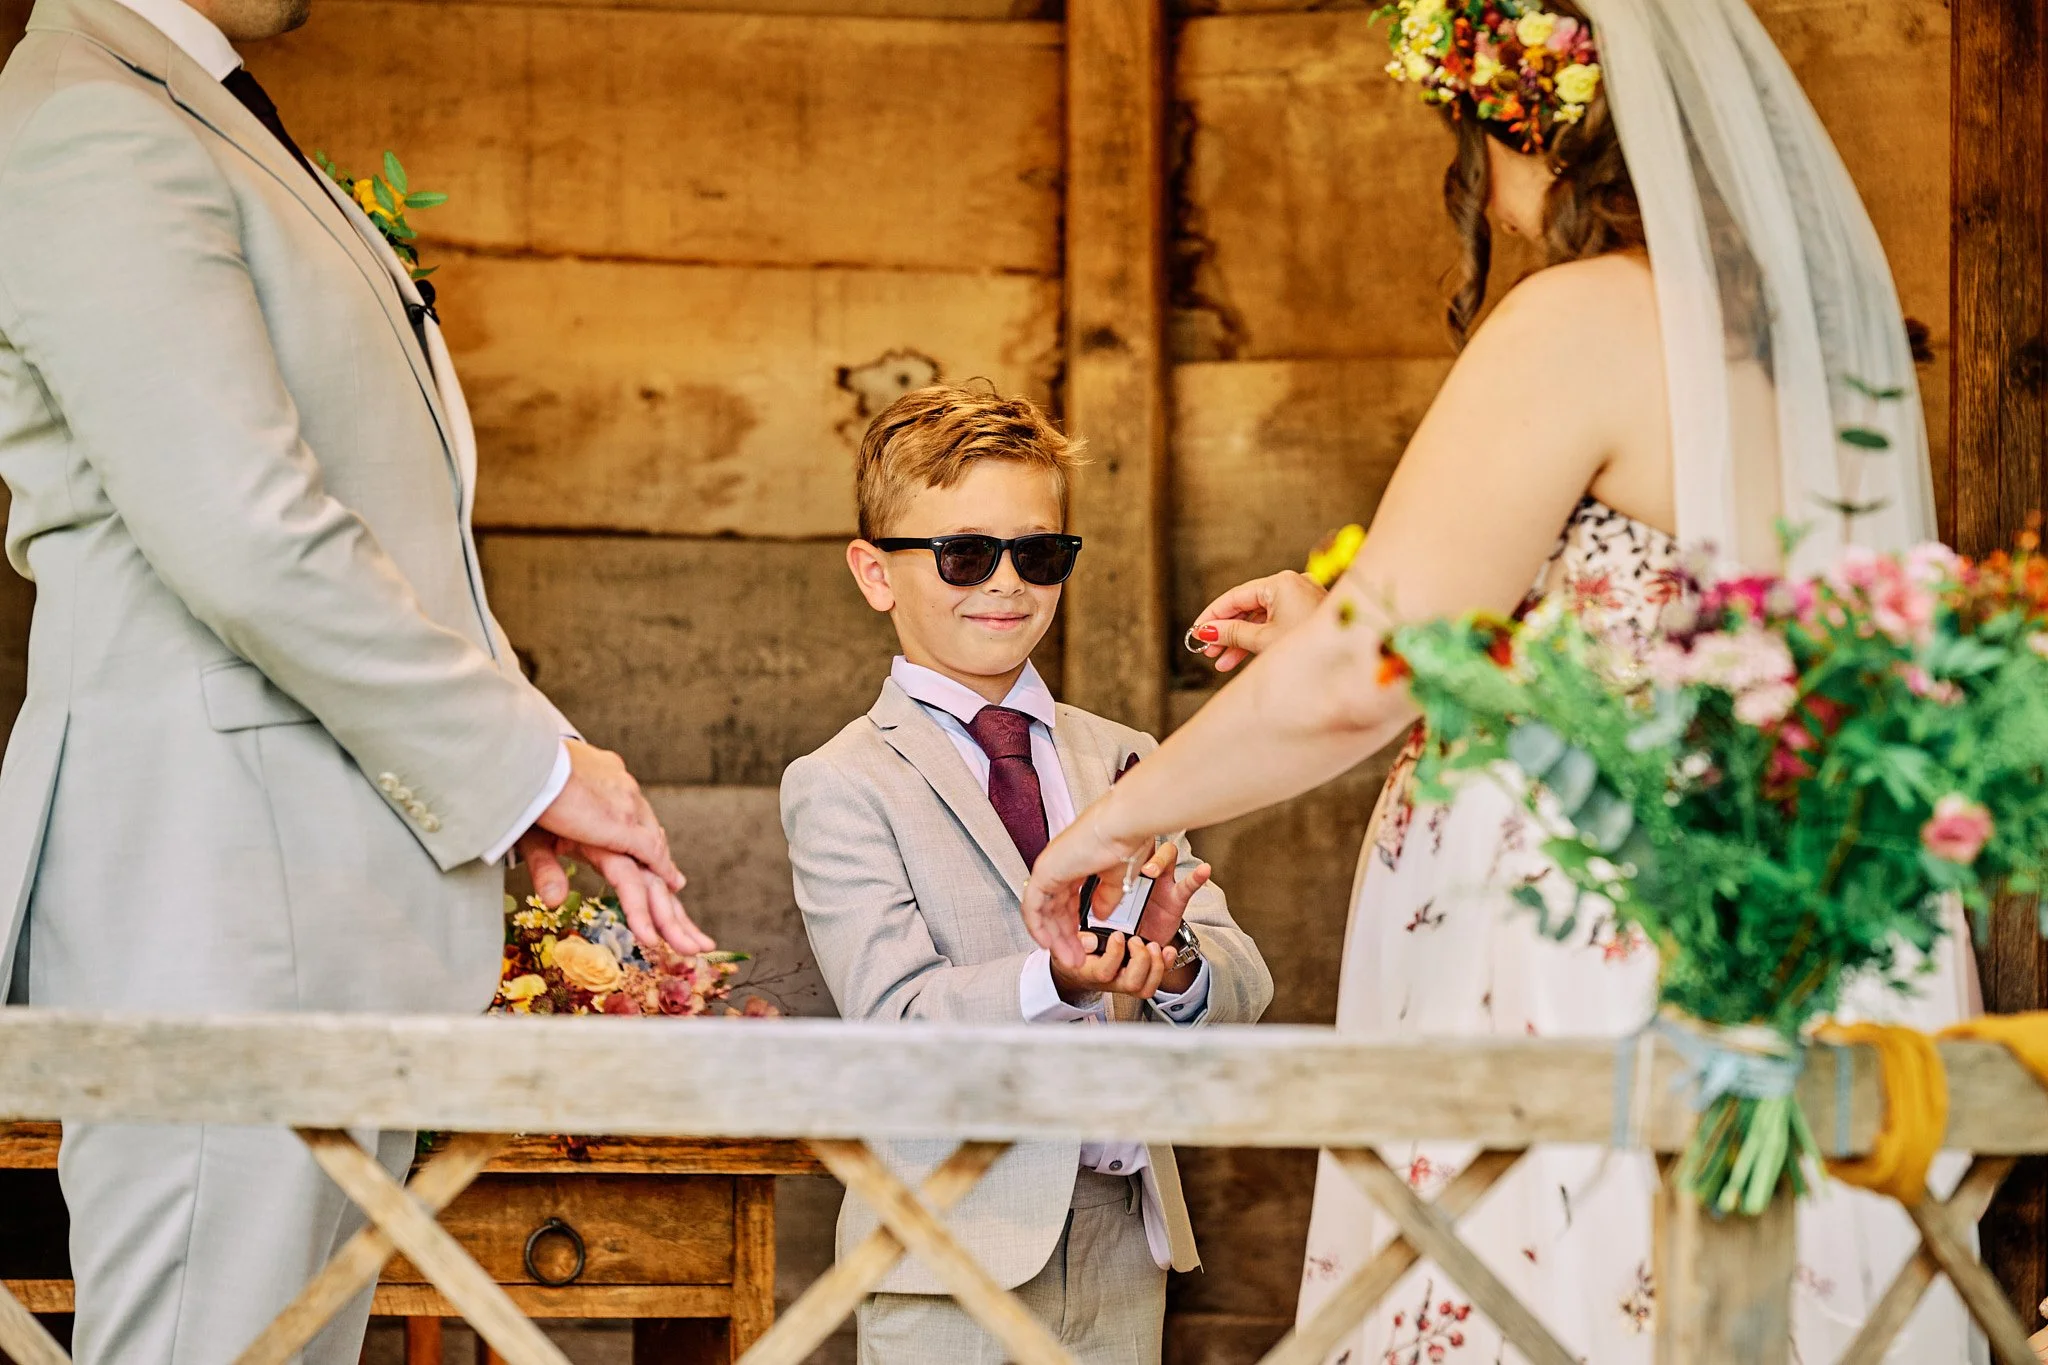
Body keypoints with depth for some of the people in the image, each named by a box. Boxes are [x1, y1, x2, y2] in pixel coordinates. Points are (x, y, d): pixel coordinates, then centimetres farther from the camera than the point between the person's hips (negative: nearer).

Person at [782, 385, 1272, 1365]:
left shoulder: (1126, 764, 11)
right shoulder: (840, 787, -3)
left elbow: (1244, 988, 1)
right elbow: (896, 1020, -14)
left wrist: (1174, 961, -20)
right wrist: (1058, 982, -30)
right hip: (957, 1245, -4)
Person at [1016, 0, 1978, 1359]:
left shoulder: (1583, 324, -13)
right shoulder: (1813, 327, 12)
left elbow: (1363, 685, -15)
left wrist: (1115, 818, 0)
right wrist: (1339, 630, 26)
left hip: (1585, 983, -8)